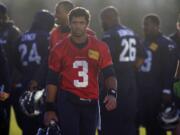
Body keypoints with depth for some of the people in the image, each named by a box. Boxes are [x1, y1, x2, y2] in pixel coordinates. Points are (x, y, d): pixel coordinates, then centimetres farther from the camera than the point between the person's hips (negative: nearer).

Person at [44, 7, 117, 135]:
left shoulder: (100, 47, 0)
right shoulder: (60, 49, -1)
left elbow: (109, 74, 0)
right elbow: (52, 80, 3)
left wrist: (112, 93, -21)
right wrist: (50, 108, -1)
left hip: (91, 103, 3)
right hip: (68, 101, -2)